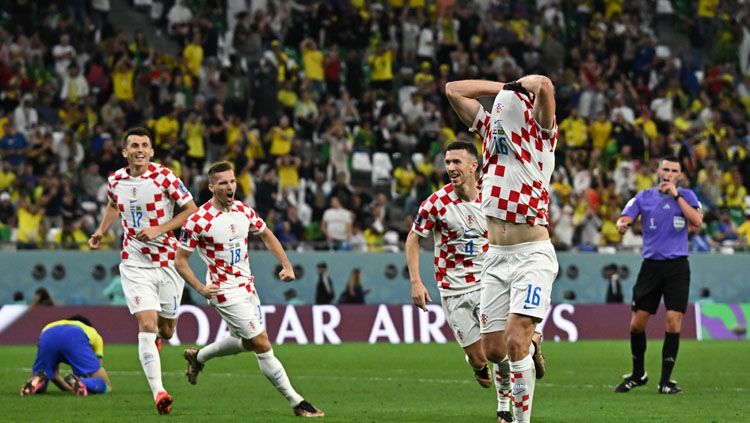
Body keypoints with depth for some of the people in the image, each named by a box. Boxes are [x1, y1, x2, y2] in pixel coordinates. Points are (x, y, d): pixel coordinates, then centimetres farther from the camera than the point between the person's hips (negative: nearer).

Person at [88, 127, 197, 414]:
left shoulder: (164, 177, -10)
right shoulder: (115, 181, 2)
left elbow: (192, 210, -8)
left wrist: (159, 229, -16)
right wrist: (101, 231, 13)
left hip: (168, 259, -1)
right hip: (135, 263, 1)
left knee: (165, 330, 10)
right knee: (146, 324, -16)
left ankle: (155, 337, 50)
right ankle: (158, 391, -20)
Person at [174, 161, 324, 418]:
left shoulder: (244, 211, 0)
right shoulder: (199, 221, -17)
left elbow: (266, 235, 16)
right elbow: (180, 260, -10)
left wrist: (286, 265, 5)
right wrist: (200, 288, -21)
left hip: (247, 286, 8)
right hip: (225, 290, -8)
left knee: (245, 342, 22)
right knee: (262, 345, -11)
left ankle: (197, 357, 46)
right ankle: (296, 403, -6)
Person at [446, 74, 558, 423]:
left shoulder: (540, 132, -3)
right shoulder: (490, 130, 12)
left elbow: (543, 85, -21)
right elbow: (453, 90, 15)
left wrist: (519, 84, -1)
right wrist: (505, 86, 11)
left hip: (532, 254, -6)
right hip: (494, 257, 6)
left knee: (515, 342, -18)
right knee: (494, 350, 4)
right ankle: (529, 347, 36)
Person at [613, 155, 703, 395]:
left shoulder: (686, 196, 5)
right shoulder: (644, 197, 7)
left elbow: (697, 221, -12)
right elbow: (625, 218, -3)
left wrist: (676, 195, -15)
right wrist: (622, 224, -27)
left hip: (677, 266, -1)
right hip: (651, 265, 1)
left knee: (674, 321, -10)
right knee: (637, 323, 0)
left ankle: (666, 381, -1)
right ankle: (638, 375, 21)